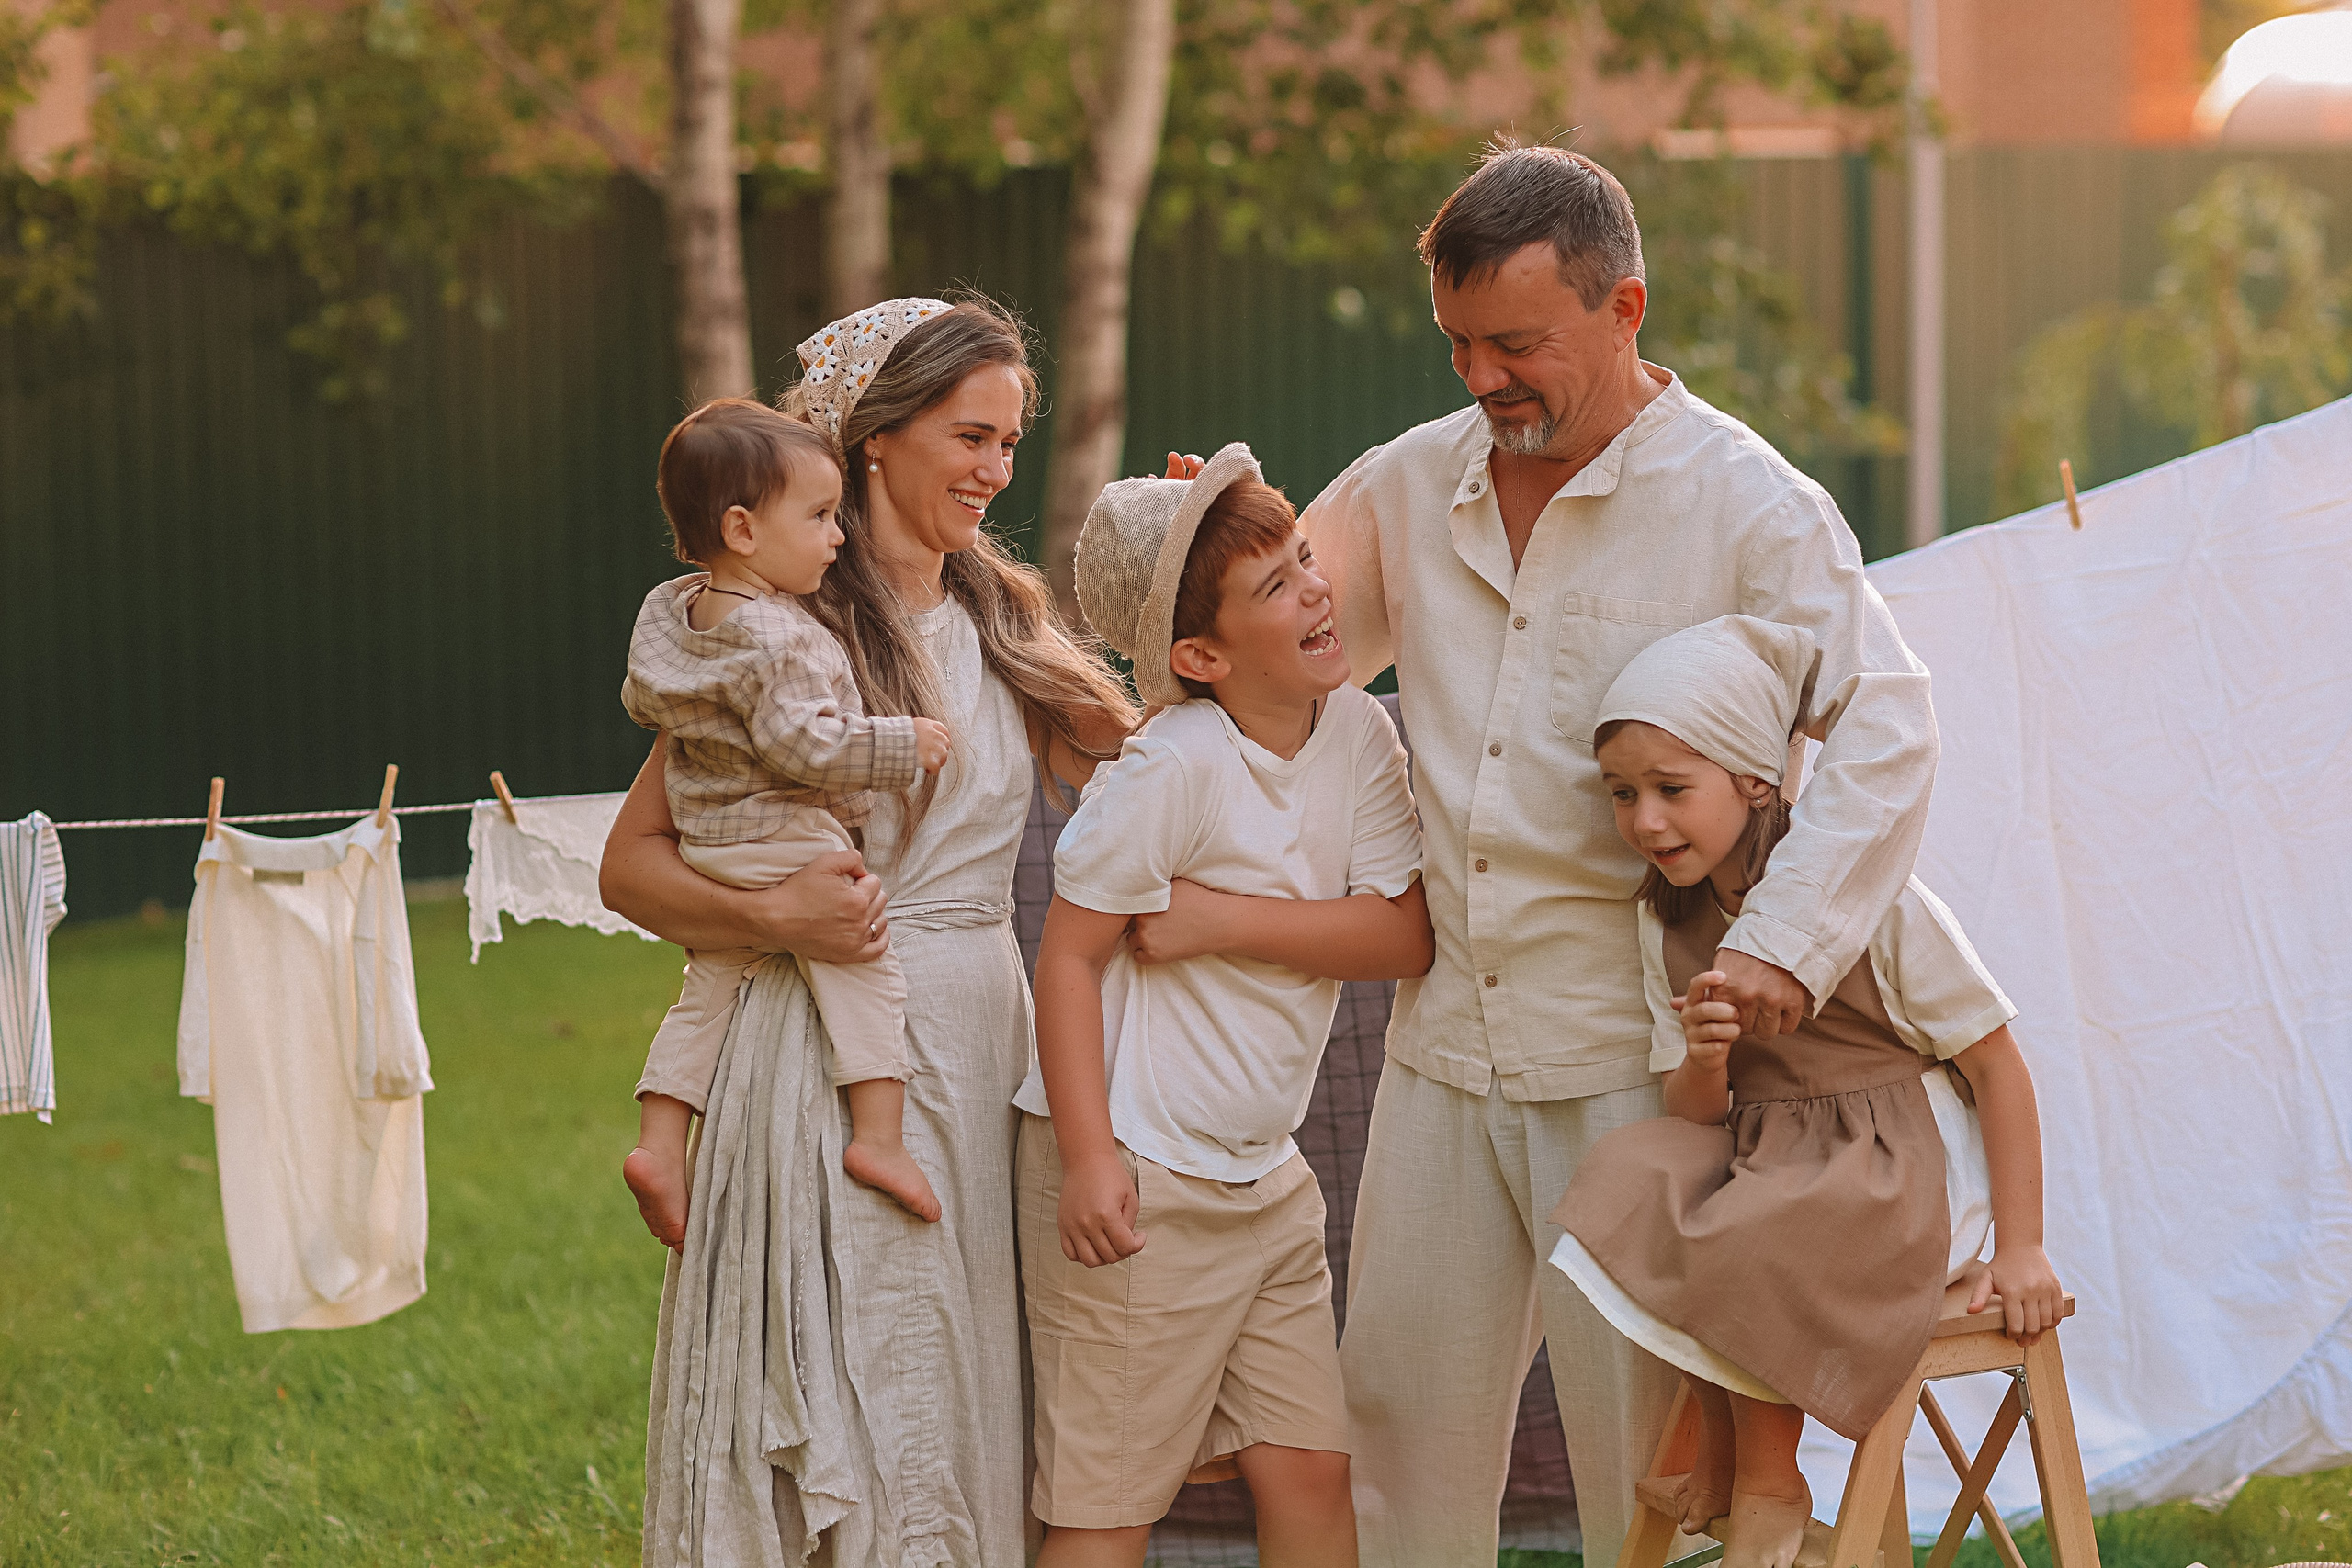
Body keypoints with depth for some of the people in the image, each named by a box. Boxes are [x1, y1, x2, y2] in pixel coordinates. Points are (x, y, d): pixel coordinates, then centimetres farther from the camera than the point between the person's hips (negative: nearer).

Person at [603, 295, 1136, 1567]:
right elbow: (632, 862, -5)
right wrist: (775, 916, -21)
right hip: (830, 1056, -6)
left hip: (986, 1036, 6)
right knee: (852, 1417, -4)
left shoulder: (1006, 619, 13)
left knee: (971, 1406, 9)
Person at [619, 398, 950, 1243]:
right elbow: (803, 744, -26)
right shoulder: (780, 640, -21)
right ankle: (877, 1134, -10)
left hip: (704, 846, 9)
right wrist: (901, 745, -17)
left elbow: (642, 701, 19)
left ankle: (660, 1142, 9)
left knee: (706, 994, 15)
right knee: (866, 971, -2)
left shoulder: (668, 612, 7)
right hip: (787, 839, -9)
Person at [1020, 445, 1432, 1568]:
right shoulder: (1172, 768, -18)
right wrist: (1088, 1159, -21)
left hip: (1262, 1173, 7)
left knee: (1308, 1469, 8)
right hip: (1138, 1174, -7)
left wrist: (1221, 919, -18)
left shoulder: (1357, 732, 1)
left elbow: (1404, 934, -7)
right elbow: (1067, 955, -16)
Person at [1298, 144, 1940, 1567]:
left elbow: (1886, 731, -13)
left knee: (1642, 1423, -1)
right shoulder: (1411, 486, 9)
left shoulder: (1750, 507, -7)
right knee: (1403, 1397, 9)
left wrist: (1786, 941, -24)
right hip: (1445, 1039, 5)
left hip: (1635, 1058, -5)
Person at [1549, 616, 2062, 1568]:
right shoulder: (1667, 925, 1)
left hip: (1901, 1169, -6)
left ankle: (1769, 1483, -6)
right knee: (1629, 1181, -23)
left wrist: (2019, 1250, -12)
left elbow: (1996, 1063, -10)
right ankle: (1714, 1444, -3)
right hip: (1764, 1158, 6)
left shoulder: (1873, 900, -15)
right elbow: (1694, 1118, 1)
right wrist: (1702, 1064, -24)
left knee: (1741, 1247, -32)